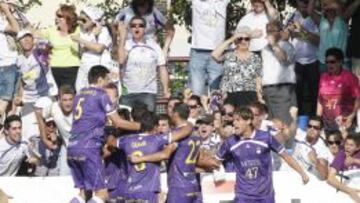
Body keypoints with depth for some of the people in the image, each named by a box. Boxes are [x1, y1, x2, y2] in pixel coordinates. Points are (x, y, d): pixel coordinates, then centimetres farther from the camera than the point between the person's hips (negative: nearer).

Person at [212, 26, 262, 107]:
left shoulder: (255, 59, 11)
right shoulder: (229, 55, 9)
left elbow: (258, 81, 10)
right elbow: (214, 55, -11)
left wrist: (260, 100, 1)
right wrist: (230, 40, -5)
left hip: (248, 97, 0)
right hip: (228, 97, 0)